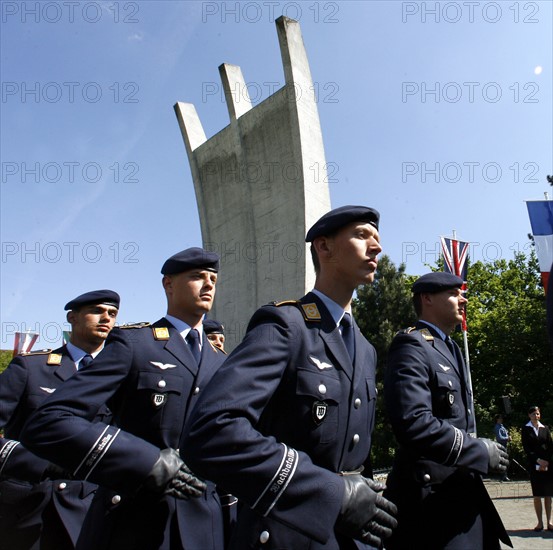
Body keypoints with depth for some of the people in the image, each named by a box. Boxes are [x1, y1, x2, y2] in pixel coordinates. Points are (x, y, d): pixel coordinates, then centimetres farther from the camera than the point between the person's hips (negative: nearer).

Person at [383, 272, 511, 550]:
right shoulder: (412, 347, -15)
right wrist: (480, 452, -17)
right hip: (432, 494, -10)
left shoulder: (451, 350, 18)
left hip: (461, 488, 10)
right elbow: (413, 423, -27)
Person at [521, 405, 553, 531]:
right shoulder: (526, 429, 3)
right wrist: (538, 460, -13)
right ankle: (540, 523, 6)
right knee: (537, 495, 0)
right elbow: (526, 448, -2)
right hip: (534, 464, -2)